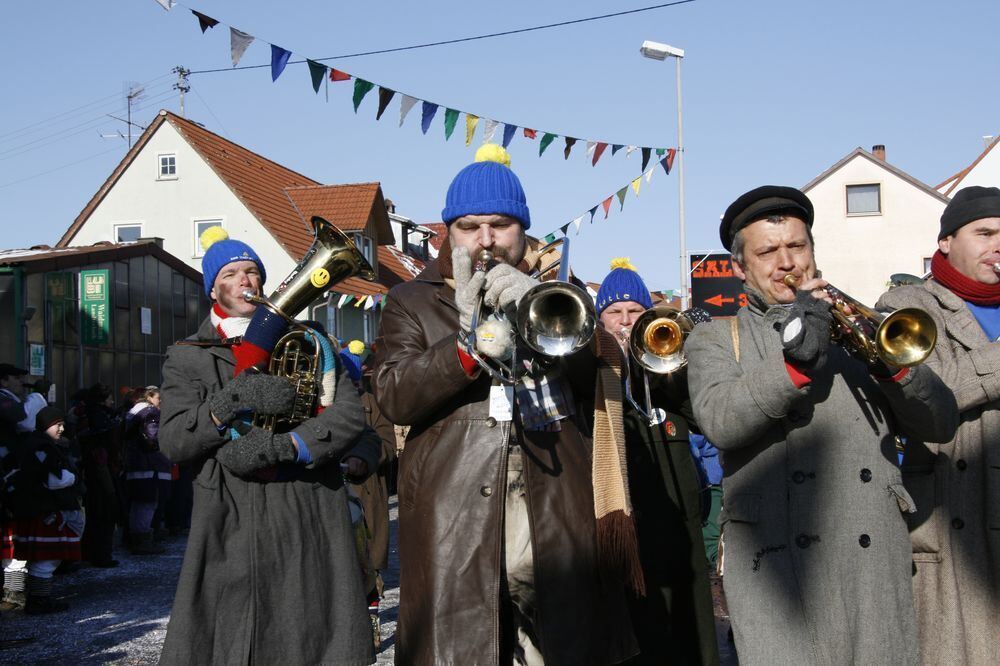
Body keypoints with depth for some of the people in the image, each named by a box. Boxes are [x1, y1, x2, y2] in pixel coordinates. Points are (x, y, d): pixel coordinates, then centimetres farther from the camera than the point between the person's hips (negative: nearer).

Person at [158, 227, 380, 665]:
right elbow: (173, 441, -2)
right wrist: (238, 400, -15)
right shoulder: (187, 358, 13)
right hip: (230, 527, 0)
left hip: (309, 519, 1)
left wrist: (280, 448, -13)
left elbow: (350, 414, -1)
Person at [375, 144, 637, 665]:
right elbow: (393, 397, -4)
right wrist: (467, 342, -19)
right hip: (455, 526, -1)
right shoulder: (413, 302, 12)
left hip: (558, 519, 1)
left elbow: (606, 372, 0)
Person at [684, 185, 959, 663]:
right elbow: (719, 422, -11)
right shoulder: (715, 339, 9)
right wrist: (795, 361, -21)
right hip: (779, 566, -2)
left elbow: (941, 424, 8)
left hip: (877, 562, 3)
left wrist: (894, 363, -9)